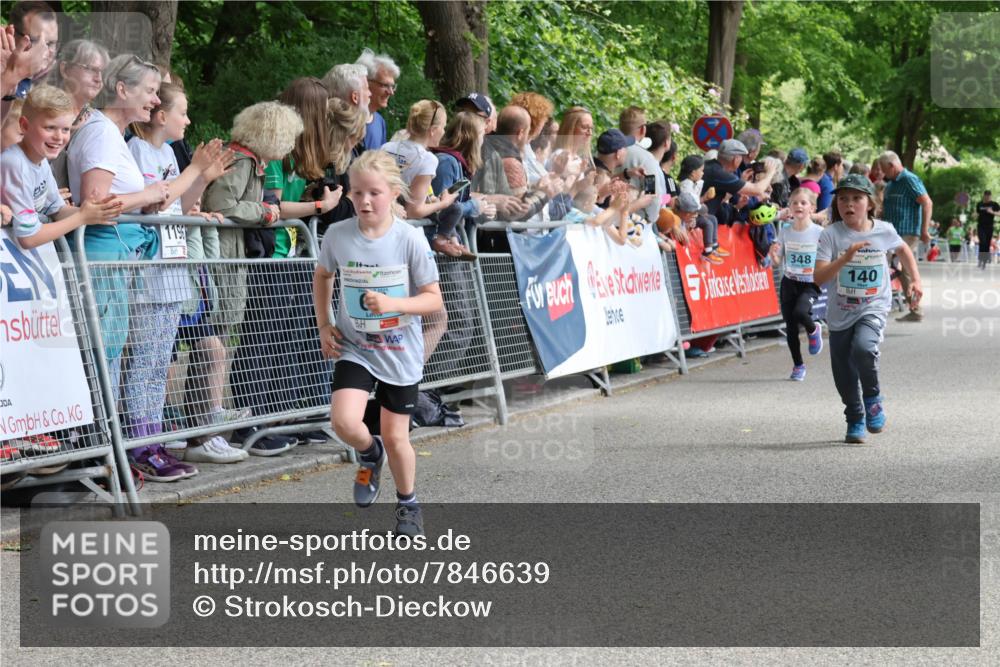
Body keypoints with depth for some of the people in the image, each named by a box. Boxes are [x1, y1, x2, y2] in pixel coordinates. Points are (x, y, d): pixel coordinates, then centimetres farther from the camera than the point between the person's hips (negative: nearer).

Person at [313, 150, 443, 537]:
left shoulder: (410, 240, -16)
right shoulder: (337, 235, -9)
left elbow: (434, 300, -11)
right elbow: (322, 276, 13)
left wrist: (392, 304, -27)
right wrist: (323, 324, 5)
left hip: (400, 353, -1)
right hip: (354, 348, 1)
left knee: (396, 437, 8)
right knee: (344, 421, -22)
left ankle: (408, 505, 35)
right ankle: (370, 455, 14)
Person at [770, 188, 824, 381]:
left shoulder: (819, 232, -8)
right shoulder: (785, 231, 1)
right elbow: (777, 261, 5)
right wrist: (773, 254, -17)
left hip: (810, 284, -3)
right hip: (789, 283, 3)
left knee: (800, 313, -29)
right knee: (790, 327, 3)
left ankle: (813, 329, 6)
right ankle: (798, 365, 20)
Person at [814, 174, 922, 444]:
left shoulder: (884, 231, -5)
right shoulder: (831, 235, -11)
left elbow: (904, 249, 19)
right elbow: (819, 277, -21)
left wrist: (915, 280, 9)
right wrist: (846, 257, -32)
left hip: (874, 308, -1)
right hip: (840, 313, 1)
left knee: (863, 348, -31)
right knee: (844, 378, 8)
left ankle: (873, 397, -3)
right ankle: (855, 421, 33)